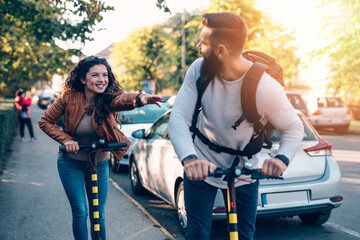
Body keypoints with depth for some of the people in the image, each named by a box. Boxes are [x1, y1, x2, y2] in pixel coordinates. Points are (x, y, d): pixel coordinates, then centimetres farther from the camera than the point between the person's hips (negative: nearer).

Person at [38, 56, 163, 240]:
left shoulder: (108, 99, -18)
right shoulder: (69, 97, -16)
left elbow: (122, 100, -42)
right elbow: (45, 121, -5)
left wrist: (140, 99, -65)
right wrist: (66, 139, -19)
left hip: (99, 164, 1)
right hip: (71, 164, -1)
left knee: (99, 215, 9)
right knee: (80, 213, -1)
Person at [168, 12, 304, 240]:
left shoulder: (266, 88, -25)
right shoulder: (199, 70, -17)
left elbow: (294, 127, -11)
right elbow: (178, 119, -23)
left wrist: (282, 158, -33)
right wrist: (190, 159, -42)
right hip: (201, 167, 1)